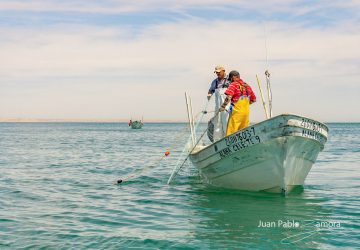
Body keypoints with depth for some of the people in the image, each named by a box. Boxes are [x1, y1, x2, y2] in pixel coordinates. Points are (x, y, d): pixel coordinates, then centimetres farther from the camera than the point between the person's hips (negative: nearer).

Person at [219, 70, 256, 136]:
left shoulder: (233, 84, -5)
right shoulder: (247, 86, 13)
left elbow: (229, 97, -17)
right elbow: (253, 99, 20)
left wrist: (223, 107, -10)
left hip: (237, 111, -6)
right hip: (246, 112, 6)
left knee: (231, 131, -3)